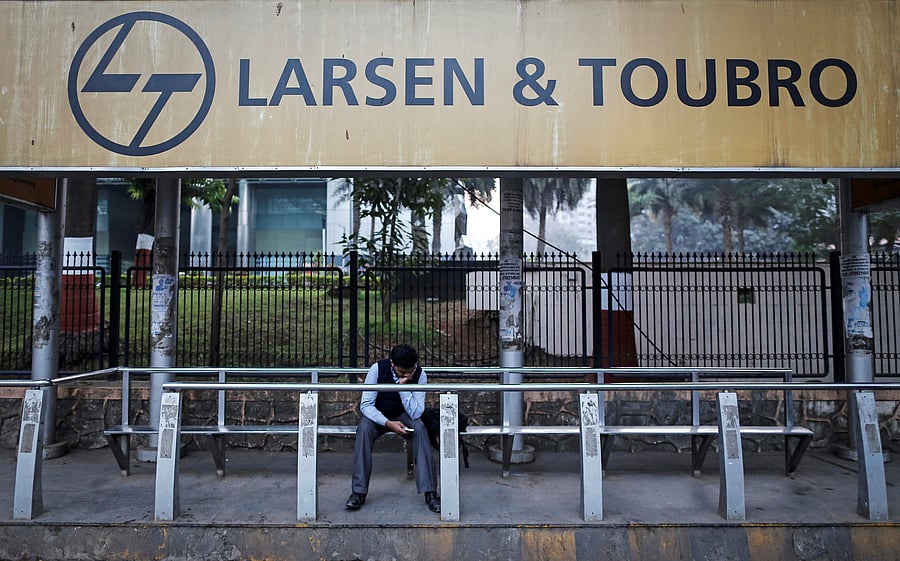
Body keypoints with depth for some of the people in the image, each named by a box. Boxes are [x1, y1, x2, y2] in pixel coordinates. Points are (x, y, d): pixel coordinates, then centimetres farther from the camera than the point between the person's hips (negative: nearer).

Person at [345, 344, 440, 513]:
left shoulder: (420, 375, -20)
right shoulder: (378, 369, -22)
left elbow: (415, 413, -25)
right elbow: (366, 404, -21)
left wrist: (403, 385, -36)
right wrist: (388, 423, -36)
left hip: (404, 416, 0)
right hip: (378, 415, 0)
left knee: (419, 428, -31)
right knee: (364, 428, -32)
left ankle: (430, 492, -26)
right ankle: (358, 492, -24)